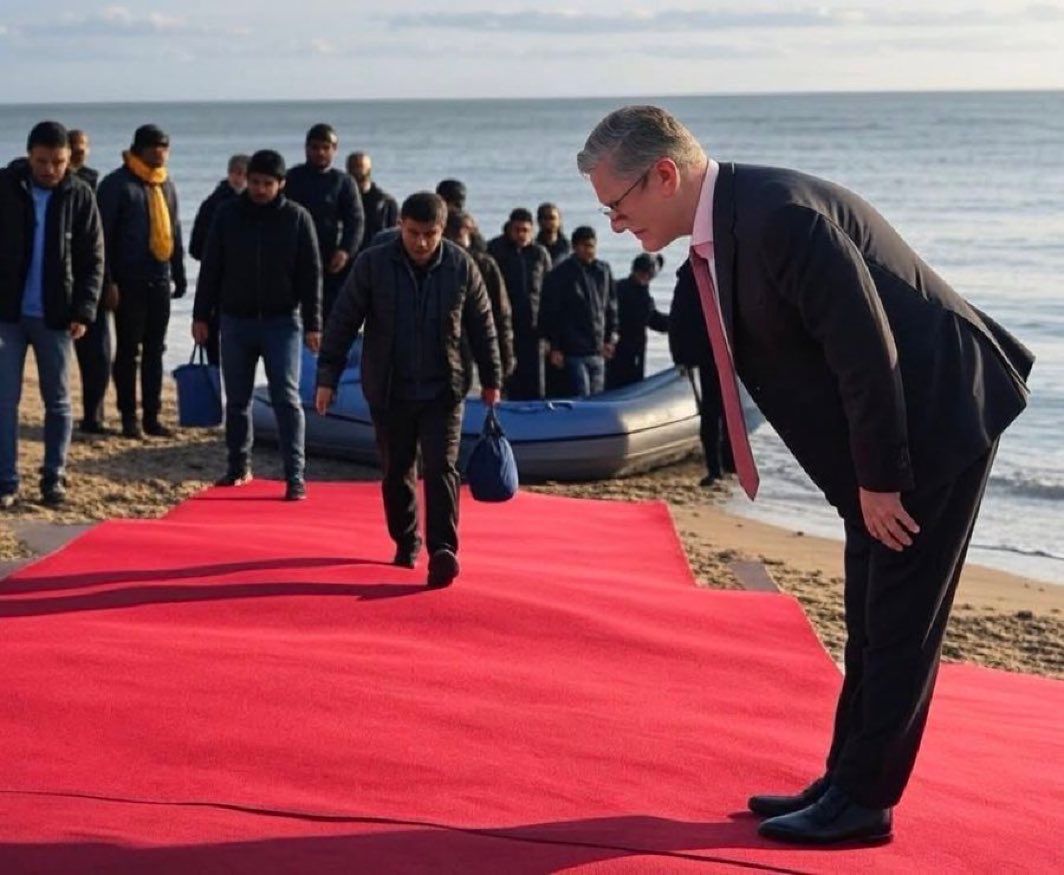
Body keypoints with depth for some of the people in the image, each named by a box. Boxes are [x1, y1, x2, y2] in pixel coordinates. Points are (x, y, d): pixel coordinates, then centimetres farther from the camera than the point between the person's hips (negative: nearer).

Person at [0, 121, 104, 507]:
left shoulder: (79, 195, -3)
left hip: (55, 316, 0)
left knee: (58, 402, 8)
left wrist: (84, 310, -10)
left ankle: (54, 477, 18)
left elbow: (93, 259, -1)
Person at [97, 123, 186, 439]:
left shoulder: (166, 185, 13)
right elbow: (103, 235, -9)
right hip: (129, 281, -6)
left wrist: (179, 274, 15)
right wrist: (108, 281, -14)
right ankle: (129, 417, 8)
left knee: (155, 351, 9)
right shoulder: (117, 184, -7)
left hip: (160, 280, 6)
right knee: (128, 351, 2)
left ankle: (152, 416, 15)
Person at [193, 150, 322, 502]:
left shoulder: (297, 218, -3)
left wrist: (312, 324, -5)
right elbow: (211, 268, 6)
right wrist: (201, 315, 3)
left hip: (282, 321, -2)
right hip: (236, 320, 3)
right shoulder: (228, 214, 2)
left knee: (287, 399, -6)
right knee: (237, 399, 11)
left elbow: (311, 274, -1)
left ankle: (295, 475, -5)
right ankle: (239, 466, 25)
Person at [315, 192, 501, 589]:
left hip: (443, 391, -1)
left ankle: (443, 549, -12)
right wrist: (328, 377, -6)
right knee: (396, 471, 11)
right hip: (388, 390, 1)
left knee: (440, 468, -10)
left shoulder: (461, 266, -5)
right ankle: (406, 541, 28)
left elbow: (482, 325, 6)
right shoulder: (372, 264, -8)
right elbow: (343, 321, -3)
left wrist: (491, 379, 11)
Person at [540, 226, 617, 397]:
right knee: (582, 398, -9)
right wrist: (554, 347, -8)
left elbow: (611, 307, 18)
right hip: (574, 352, -5)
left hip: (598, 351, 5)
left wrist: (611, 337, 9)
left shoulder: (604, 271, 9)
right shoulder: (560, 274, -5)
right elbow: (549, 314, -4)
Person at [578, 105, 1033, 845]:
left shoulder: (778, 215, -26)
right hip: (885, 439, 10)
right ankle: (847, 782, 24)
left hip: (935, 417, -10)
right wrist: (864, 477, 11)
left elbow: (867, 348, -26)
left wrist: (879, 480, -18)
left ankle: (863, 803, 7)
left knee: (899, 623, -2)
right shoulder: (724, 229, 4)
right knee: (872, 622, 15)